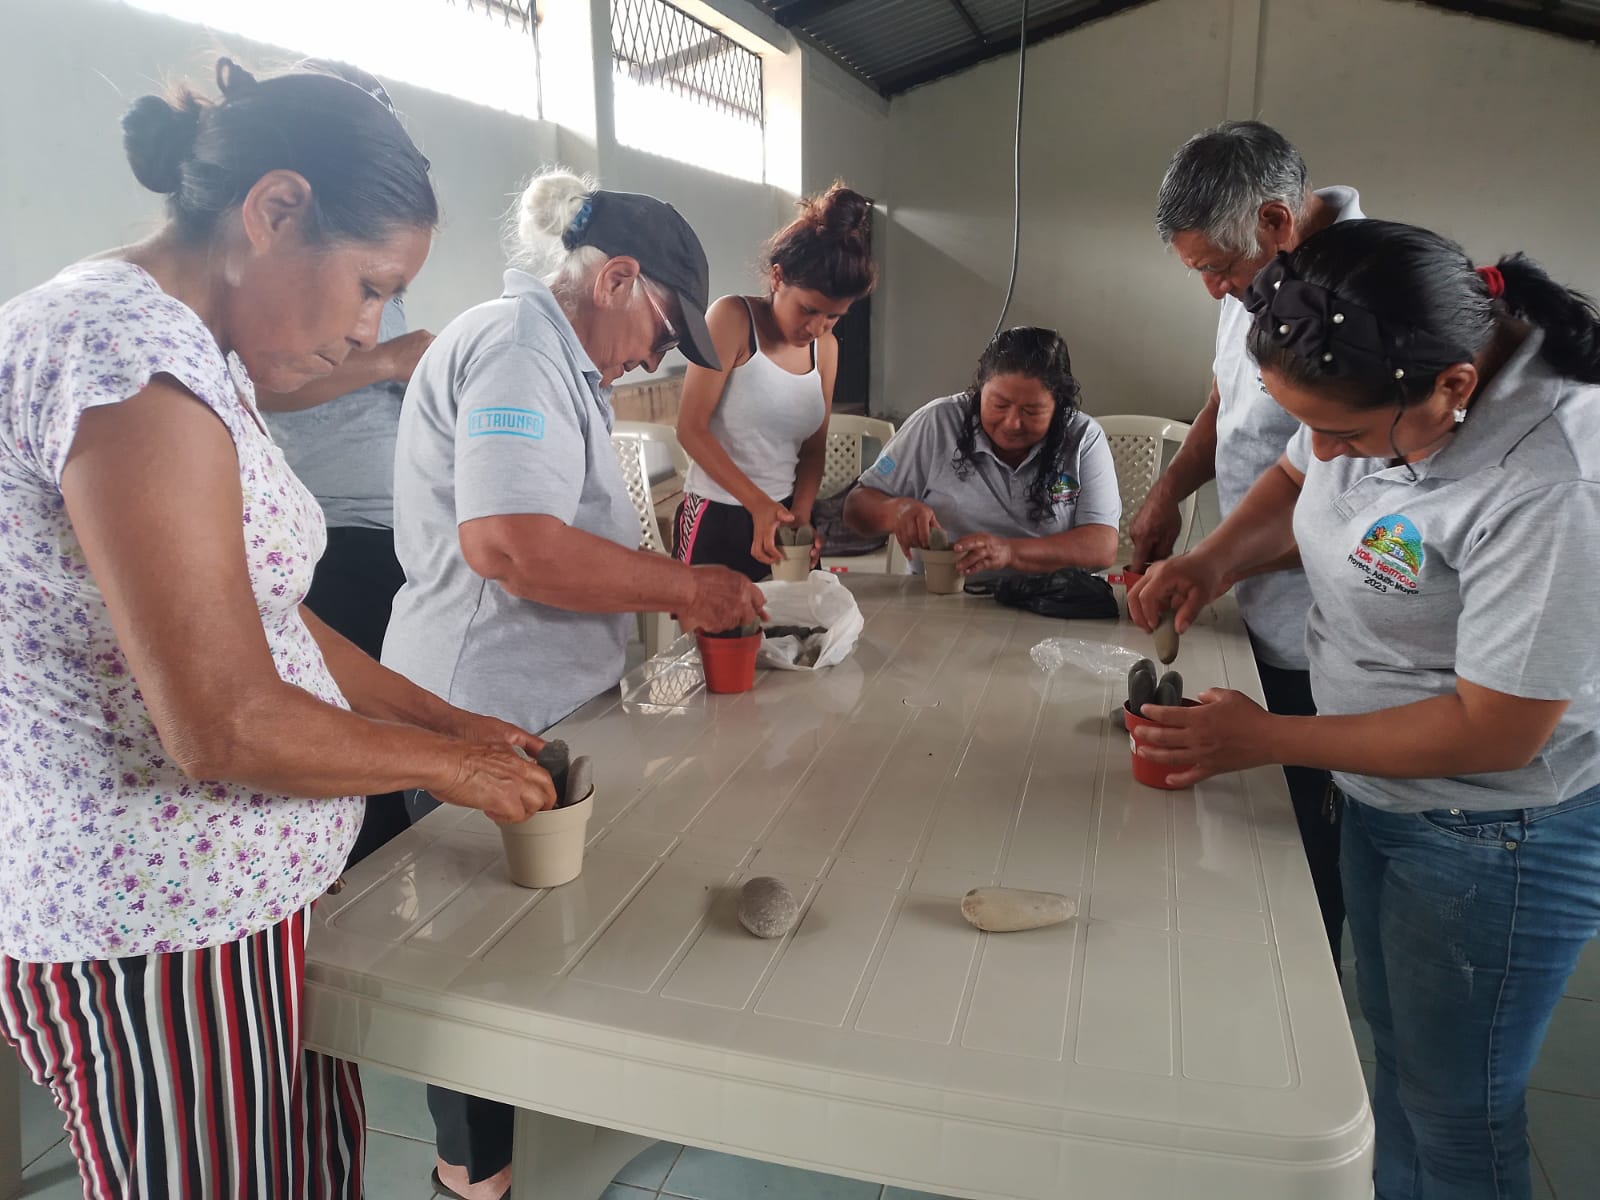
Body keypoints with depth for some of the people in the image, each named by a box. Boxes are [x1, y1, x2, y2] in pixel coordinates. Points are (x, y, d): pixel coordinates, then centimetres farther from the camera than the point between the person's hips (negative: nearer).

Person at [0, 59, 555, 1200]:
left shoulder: (194, 356, 9)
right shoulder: (132, 351, -22)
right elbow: (225, 724, -25)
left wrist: (446, 718, 10)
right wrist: (447, 763, -11)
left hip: (242, 890, 9)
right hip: (160, 933, -9)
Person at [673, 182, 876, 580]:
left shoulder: (826, 347, 6)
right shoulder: (732, 319, -12)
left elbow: (813, 448, 10)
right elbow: (692, 429, -16)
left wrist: (801, 513, -8)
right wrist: (758, 504, -21)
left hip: (785, 519, 6)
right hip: (716, 521, -6)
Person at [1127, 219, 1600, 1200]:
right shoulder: (1376, 389, -10)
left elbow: (1497, 730, -27)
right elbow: (1294, 480, 10)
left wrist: (1266, 739, -20)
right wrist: (1215, 559, -10)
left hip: (1496, 834, -7)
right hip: (1380, 788, 8)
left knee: (1452, 1116, 12)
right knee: (1394, 1048, 26)